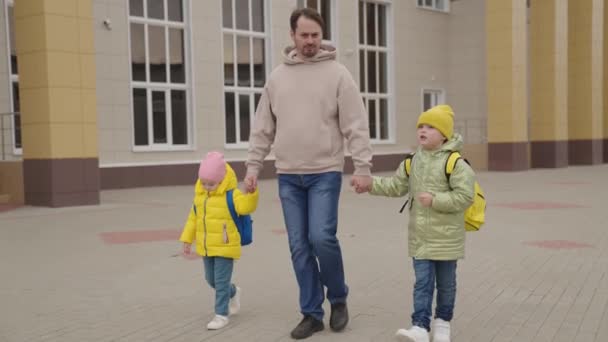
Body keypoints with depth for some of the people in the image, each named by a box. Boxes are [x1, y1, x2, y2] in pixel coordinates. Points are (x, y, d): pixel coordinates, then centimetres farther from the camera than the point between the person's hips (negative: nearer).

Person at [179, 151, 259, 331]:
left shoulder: (230, 194, -14)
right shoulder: (199, 195, 5)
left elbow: (245, 207, -31)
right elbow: (193, 218, 13)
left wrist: (251, 193, -48)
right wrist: (187, 239, 13)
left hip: (225, 247, -7)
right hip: (206, 248, 7)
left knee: (221, 281, -4)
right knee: (211, 279, 18)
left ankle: (221, 314, 7)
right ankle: (233, 292, 44)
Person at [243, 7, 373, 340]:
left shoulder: (337, 73, -2)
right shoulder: (277, 77, 9)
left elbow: (356, 125, -6)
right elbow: (263, 128, 12)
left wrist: (362, 166, -13)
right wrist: (253, 165, 6)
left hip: (325, 173, -3)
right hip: (288, 176, 4)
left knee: (322, 237, -13)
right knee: (300, 247, 5)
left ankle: (338, 297, 13)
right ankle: (312, 313, 16)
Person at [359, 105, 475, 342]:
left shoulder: (454, 163, -14)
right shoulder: (413, 162, 5)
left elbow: (465, 196, -19)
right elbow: (396, 186, 10)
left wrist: (435, 200, -24)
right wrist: (372, 185, -2)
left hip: (446, 236, -4)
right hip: (420, 236, 4)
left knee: (445, 283, 12)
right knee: (422, 282, 2)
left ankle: (442, 322, 29)